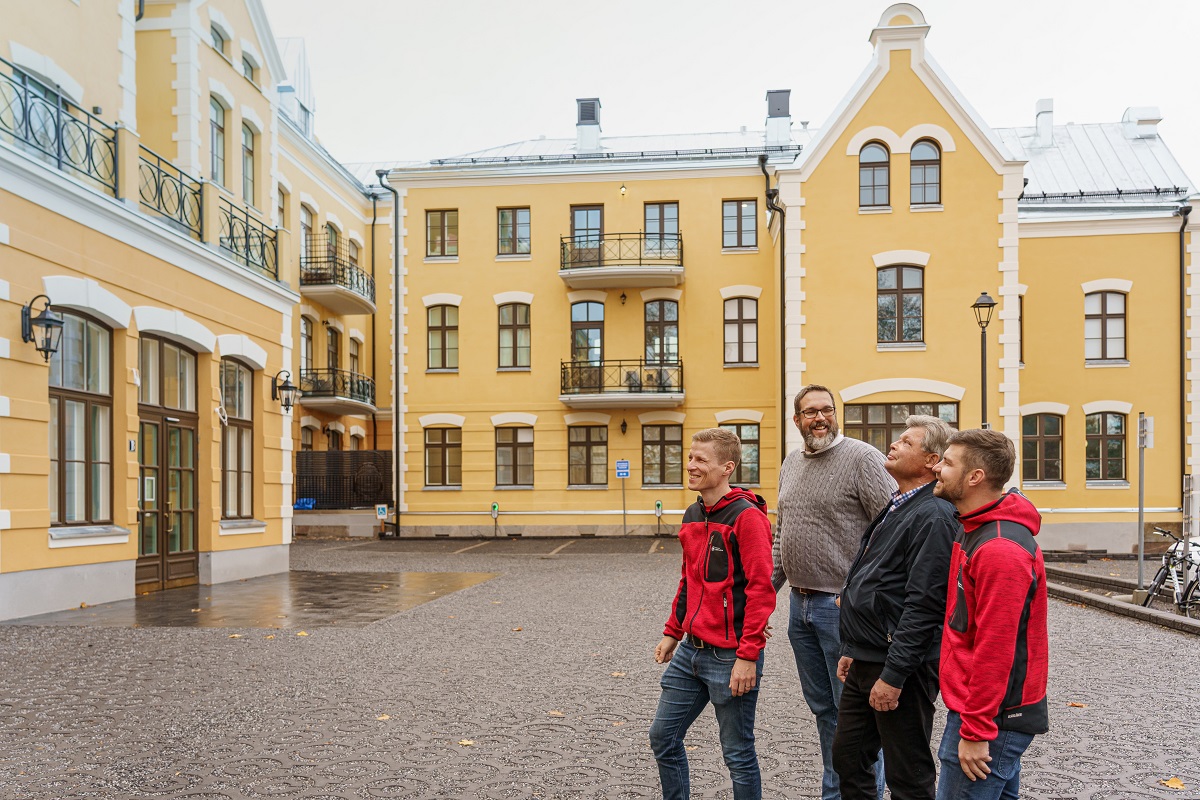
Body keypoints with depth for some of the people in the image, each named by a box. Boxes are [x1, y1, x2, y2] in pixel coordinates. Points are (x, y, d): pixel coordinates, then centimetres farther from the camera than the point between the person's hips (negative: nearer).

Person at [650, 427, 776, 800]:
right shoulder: (692, 515, 10)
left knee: (738, 754, 6)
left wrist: (748, 656, -20)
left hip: (730, 657, -8)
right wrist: (672, 633, 19)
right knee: (663, 735, 14)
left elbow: (761, 589, -18)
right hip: (690, 651, 8)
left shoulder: (747, 516, -15)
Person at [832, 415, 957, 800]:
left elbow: (923, 605, -24)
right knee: (848, 757, 19)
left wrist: (894, 674, -24)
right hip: (865, 665, 10)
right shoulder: (895, 509, 14)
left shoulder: (933, 517, -17)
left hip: (900, 668, -9)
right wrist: (853, 650, 20)